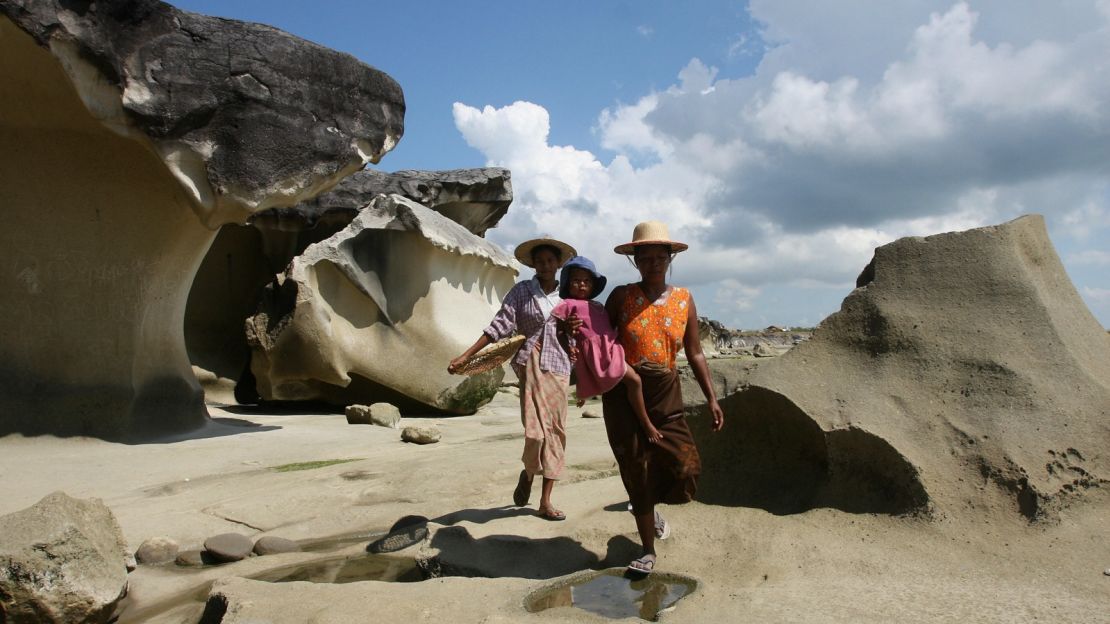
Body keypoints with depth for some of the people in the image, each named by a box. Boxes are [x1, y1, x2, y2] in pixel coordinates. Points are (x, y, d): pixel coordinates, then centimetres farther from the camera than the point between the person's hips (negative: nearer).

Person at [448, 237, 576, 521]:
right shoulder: (522, 291, 2)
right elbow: (500, 326, -3)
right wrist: (465, 356, -10)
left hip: (559, 367, 3)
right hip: (532, 363, -3)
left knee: (556, 432, 3)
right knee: (535, 430, -14)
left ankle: (545, 502, 13)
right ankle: (527, 474, 19)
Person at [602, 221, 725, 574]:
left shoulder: (684, 299, 5)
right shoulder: (621, 297, 0)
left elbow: (694, 354, 8)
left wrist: (711, 398, 3)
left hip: (665, 396, 2)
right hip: (623, 396, -2)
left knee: (686, 469, -5)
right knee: (637, 473, 4)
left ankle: (649, 506, 32)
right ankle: (648, 551, 23)